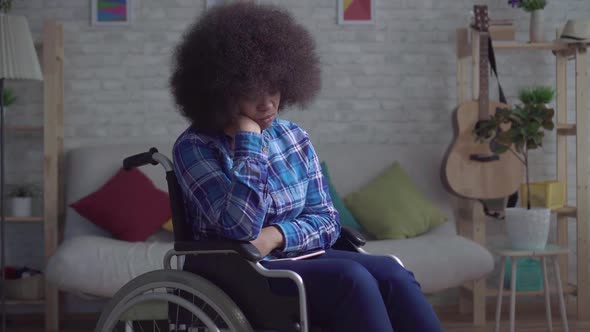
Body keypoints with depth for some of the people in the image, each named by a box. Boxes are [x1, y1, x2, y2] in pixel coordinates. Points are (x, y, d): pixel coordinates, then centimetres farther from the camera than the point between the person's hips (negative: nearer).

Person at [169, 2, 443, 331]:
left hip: (301, 258, 6)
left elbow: (326, 220, 8)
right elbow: (241, 227, -21)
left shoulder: (294, 137, 9)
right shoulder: (195, 147, -8)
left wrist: (275, 236, -12)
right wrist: (247, 139, -16)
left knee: (393, 273, -22)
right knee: (351, 278, -30)